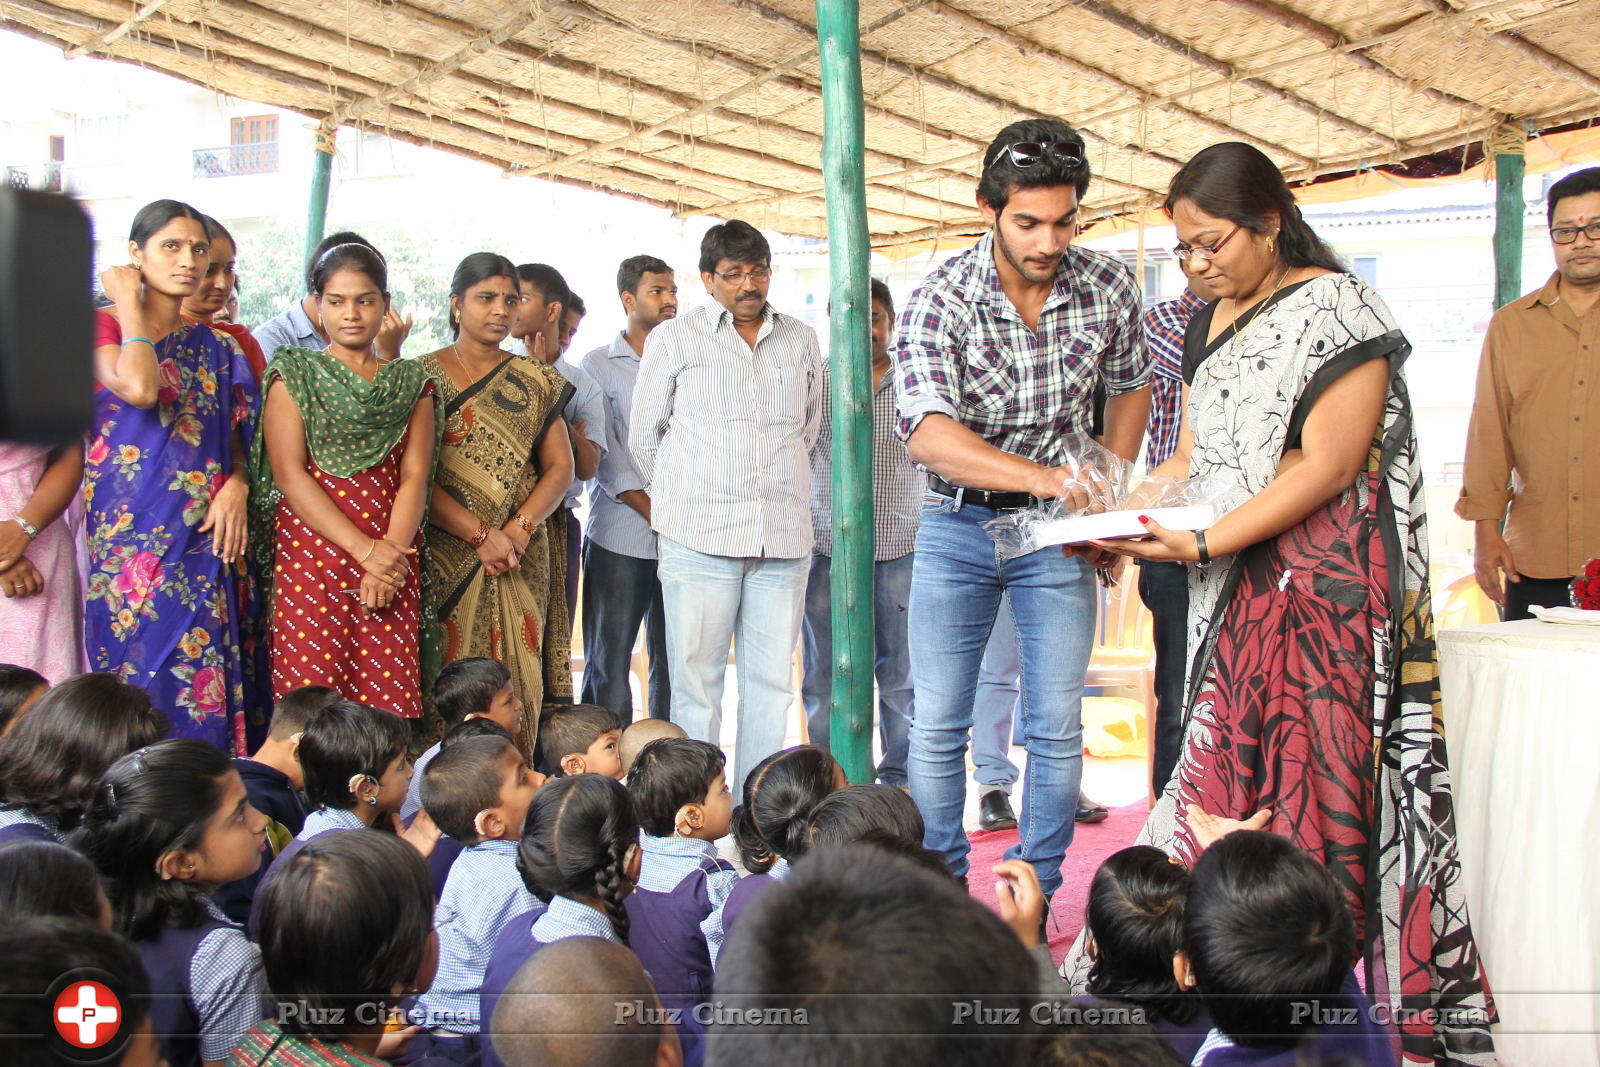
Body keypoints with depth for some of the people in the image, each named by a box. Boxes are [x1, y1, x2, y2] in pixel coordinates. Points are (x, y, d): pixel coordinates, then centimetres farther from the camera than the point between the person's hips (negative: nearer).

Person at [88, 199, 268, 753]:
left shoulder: (216, 346, 15)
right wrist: (129, 304, -7)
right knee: (147, 677, -5)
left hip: (210, 538, 4)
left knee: (210, 682, 2)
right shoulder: (103, 326, 0)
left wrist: (236, 486, -5)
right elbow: (140, 389, -21)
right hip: (134, 535, -4)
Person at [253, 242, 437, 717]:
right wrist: (364, 548, -12)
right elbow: (289, 473, -3)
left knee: (388, 692, -4)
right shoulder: (294, 373, 7)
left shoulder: (413, 382, 14)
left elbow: (415, 475, 4)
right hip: (309, 550, -2)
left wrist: (391, 552, -12)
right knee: (311, 687, -8)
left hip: (392, 557, 2)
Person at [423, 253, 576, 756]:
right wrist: (480, 534, -14)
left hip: (523, 556, 2)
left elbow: (560, 467, 8)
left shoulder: (534, 381, 12)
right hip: (446, 556, -2)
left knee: (518, 678, -1)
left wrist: (518, 528, -9)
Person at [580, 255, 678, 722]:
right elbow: (603, 455, -4)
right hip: (619, 540, -3)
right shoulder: (599, 365, 5)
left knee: (674, 664, 5)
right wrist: (655, 512, -12)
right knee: (608, 665, -1)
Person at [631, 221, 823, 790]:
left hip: (784, 538, 3)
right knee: (697, 685, -2)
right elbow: (643, 437, 12)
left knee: (771, 684, 5)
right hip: (701, 536, -3)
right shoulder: (673, 338, 6)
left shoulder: (801, 340, 14)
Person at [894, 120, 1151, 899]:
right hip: (958, 523, -2)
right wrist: (1046, 475, -46)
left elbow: (1131, 387, 12)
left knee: (1057, 729, 2)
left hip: (1056, 533, 2)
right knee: (936, 725, 2)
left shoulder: (1108, 287, -7)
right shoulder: (940, 300, -18)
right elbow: (927, 432, -32)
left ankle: (1035, 903, 16)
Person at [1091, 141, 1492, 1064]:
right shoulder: (1211, 326, 15)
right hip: (1239, 596, 7)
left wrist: (1201, 545, -21)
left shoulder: (1338, 311, -9)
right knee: (1225, 781, 4)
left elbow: (1327, 468, -16)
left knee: (1320, 787, -5)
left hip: (1328, 593, -7)